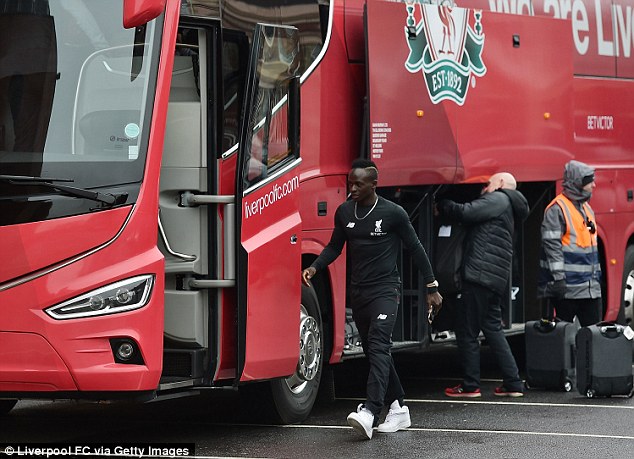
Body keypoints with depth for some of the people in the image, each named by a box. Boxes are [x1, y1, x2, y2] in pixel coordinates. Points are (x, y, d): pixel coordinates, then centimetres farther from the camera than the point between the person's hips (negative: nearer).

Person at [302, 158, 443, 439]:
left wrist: (432, 288, 3)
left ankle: (370, 412, -34)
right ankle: (398, 409, 20)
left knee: (378, 347, -20)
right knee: (374, 351, 9)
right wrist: (315, 267, -3)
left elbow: (415, 249, 1)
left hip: (385, 290, -6)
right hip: (358, 291, 6)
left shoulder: (393, 213, -7)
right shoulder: (344, 212, 6)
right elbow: (335, 246, 16)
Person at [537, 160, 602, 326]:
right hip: (568, 286, -9)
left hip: (590, 286, 9)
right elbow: (552, 245, -17)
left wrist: (597, 274, 22)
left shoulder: (587, 208, 18)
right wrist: (558, 277, -22)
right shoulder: (557, 209, -11)